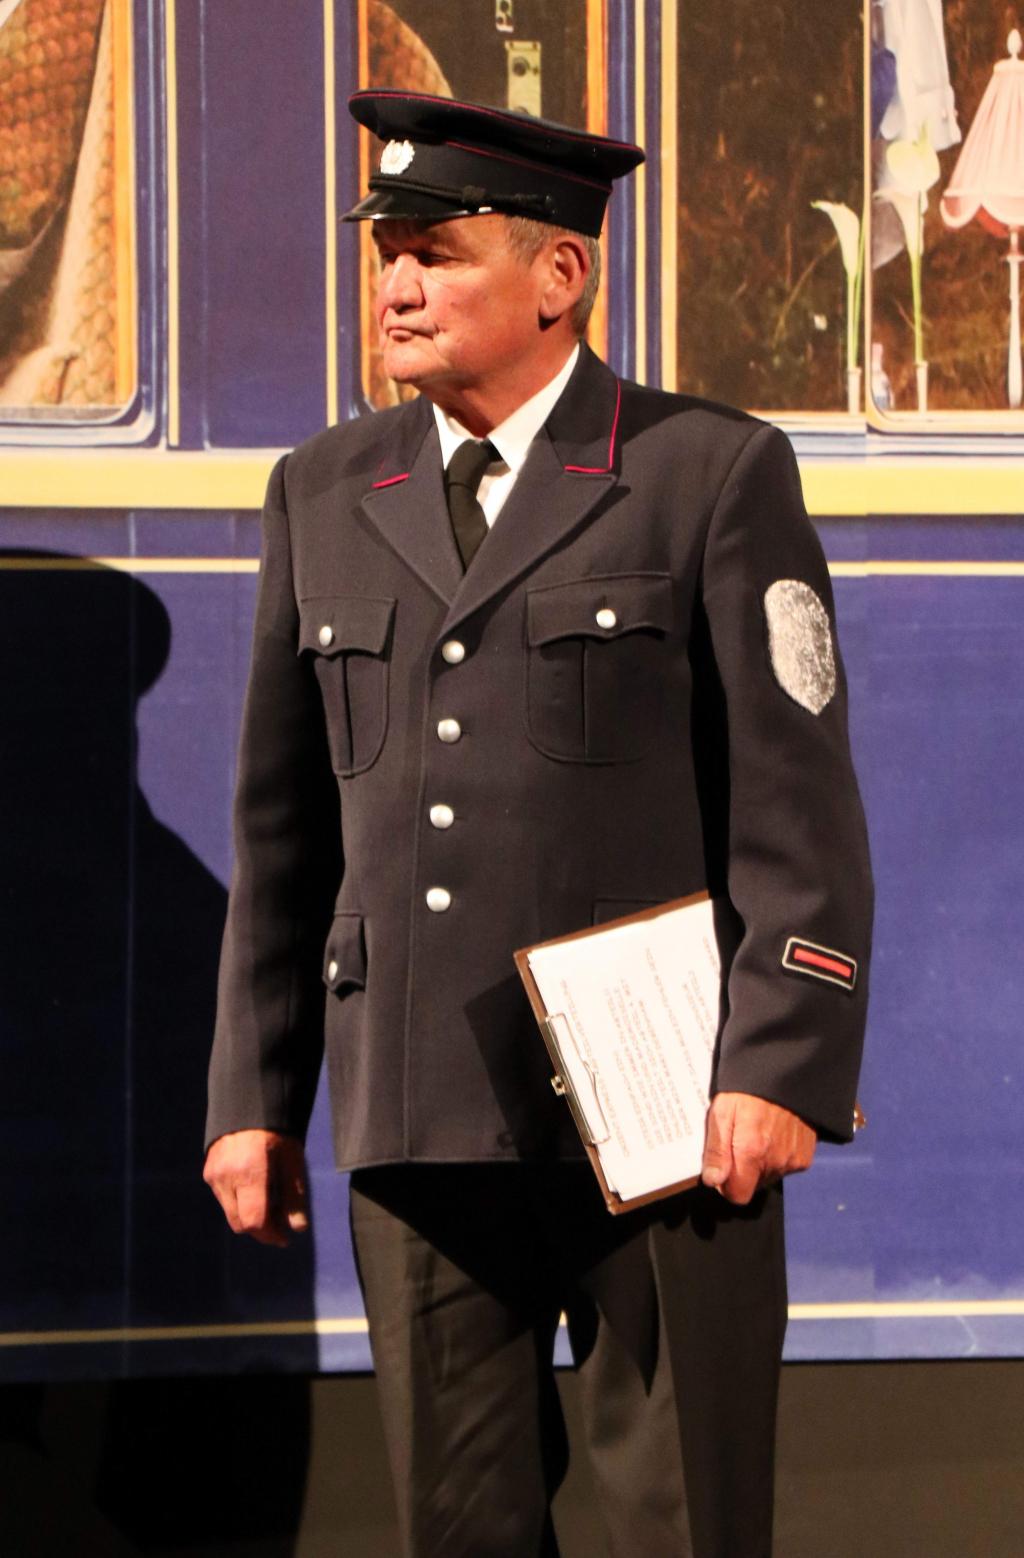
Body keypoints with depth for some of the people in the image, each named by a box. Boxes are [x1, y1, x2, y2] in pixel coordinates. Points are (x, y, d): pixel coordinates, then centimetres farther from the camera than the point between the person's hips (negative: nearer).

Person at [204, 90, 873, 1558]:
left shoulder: (716, 474, -2)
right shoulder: (327, 494, 11)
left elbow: (800, 807, -5)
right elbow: (283, 827, 14)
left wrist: (782, 1069, -13)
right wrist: (254, 1097, 11)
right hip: (417, 1125, 4)